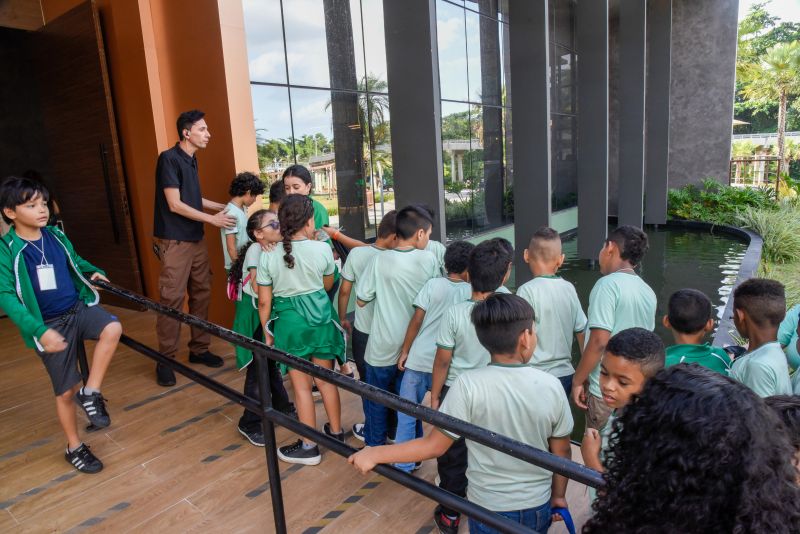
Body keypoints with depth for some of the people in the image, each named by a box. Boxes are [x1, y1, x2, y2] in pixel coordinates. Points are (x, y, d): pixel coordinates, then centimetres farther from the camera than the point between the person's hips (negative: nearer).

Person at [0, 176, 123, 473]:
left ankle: (90, 393, -9)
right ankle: (74, 448, 28)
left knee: (113, 329, -30)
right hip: (50, 325, -4)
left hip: (79, 307, 4)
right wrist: (40, 331, -27)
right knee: (65, 391, 5)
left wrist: (93, 272, 4)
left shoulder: (56, 236, 2)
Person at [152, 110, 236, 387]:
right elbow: (175, 204, -16)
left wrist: (224, 207, 15)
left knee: (201, 294, 11)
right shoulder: (169, 158, -12)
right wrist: (213, 219, -12)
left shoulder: (191, 160, 13)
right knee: (172, 299, -5)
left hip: (196, 239, 8)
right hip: (174, 242, -8)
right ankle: (165, 360, 5)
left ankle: (199, 349, 23)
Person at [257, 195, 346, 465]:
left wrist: (267, 333, 9)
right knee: (326, 379, 18)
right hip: (320, 316, 1)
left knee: (301, 386, 9)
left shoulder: (268, 256, -9)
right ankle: (336, 432, 35)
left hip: (289, 322, -1)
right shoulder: (322, 249, -9)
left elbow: (264, 302, -4)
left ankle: (309, 446, 21)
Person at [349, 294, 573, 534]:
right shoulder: (552, 386, -14)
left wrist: (374, 454, -7)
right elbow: (561, 452, -3)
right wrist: (559, 496, 15)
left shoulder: (468, 385, -22)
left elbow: (434, 446, -17)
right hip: (538, 508, 3)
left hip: (489, 509, -3)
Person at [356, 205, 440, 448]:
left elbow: (362, 300, -7)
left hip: (383, 348, -2)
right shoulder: (428, 259, -9)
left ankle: (375, 447, 31)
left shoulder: (380, 260, -15)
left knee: (377, 401, 17)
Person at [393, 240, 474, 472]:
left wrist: (405, 351, 2)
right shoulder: (471, 292, -2)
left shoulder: (433, 284, -5)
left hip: (418, 360, -1)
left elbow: (417, 320, -6)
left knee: (407, 413, 11)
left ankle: (404, 464, 17)